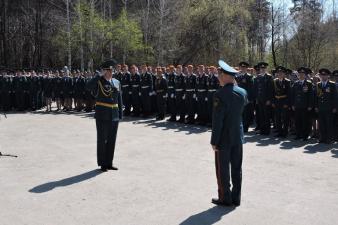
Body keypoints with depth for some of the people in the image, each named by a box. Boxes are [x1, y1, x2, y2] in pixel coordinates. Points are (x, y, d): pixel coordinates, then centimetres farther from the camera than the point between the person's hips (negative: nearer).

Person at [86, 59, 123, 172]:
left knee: (112, 139, 10)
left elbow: (119, 99, 13)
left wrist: (120, 114, 9)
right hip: (102, 114, -5)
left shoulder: (117, 82, 10)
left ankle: (109, 163, 21)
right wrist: (100, 75, -20)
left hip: (114, 115, 5)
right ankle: (102, 164, 13)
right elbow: (88, 86, -27)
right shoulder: (98, 81, -4)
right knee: (102, 139, 3)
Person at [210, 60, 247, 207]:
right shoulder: (242, 92, 0)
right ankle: (236, 198, 21)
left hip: (224, 138, -6)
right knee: (236, 168, 12)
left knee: (223, 169, 6)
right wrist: (234, 85, 12)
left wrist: (214, 141, -11)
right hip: (238, 136, 6)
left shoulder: (220, 94, -19)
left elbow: (217, 121, -19)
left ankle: (225, 199, 15)